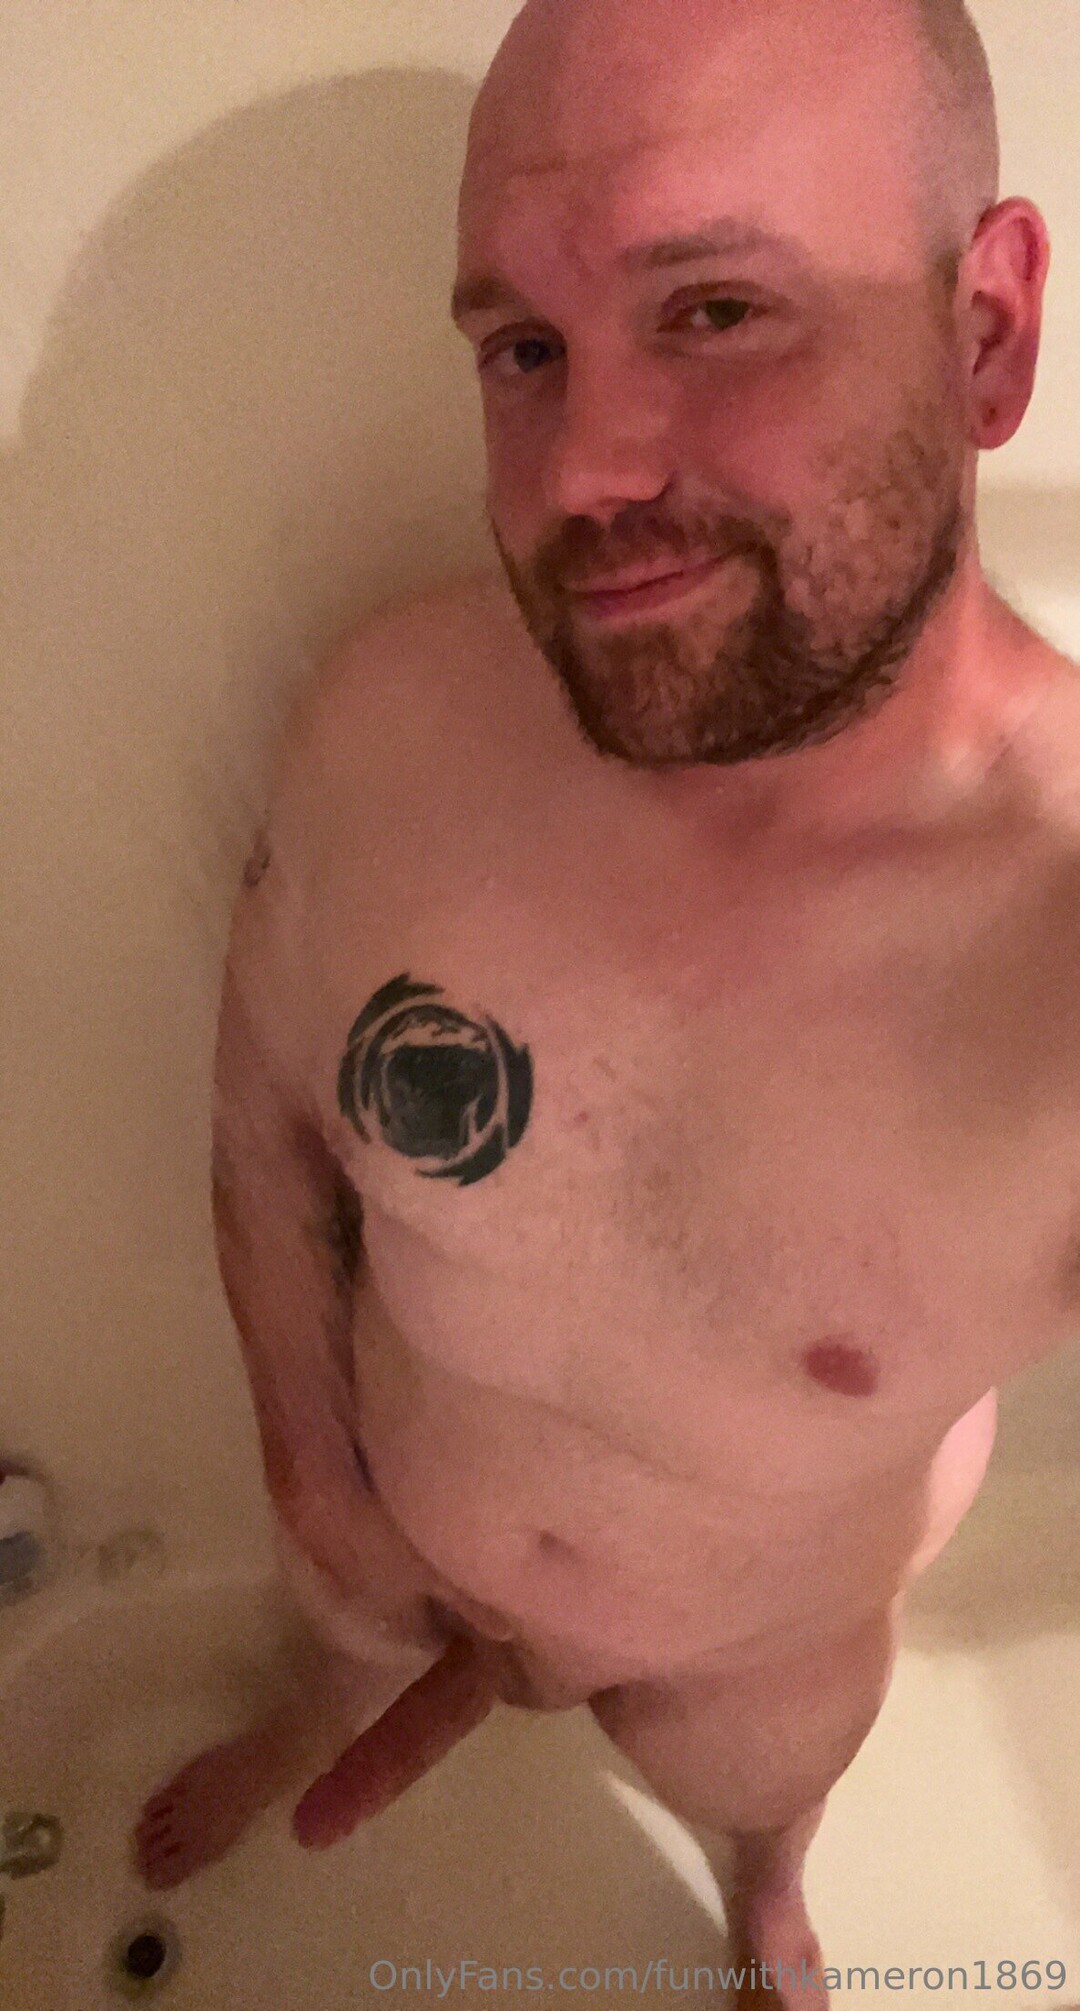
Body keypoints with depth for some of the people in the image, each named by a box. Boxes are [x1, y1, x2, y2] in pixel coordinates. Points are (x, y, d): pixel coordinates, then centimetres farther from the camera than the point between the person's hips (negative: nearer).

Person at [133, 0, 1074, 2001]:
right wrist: (320, 1477, -7)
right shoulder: (387, 715, -27)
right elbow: (269, 1122, -11)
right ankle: (307, 1721, 74)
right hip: (386, 1524, 2)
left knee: (750, 1807, 35)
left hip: (762, 1647, -1)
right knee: (351, 1647, 37)